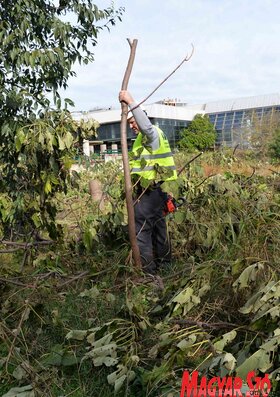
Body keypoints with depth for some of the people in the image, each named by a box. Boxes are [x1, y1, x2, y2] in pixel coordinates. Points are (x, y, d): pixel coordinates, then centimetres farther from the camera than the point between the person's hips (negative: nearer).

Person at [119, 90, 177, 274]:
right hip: (156, 190, 11)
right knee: (159, 226, 17)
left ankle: (147, 269, -3)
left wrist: (131, 102, -36)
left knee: (141, 229, -8)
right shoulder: (146, 136, 22)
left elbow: (146, 124, -36)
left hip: (150, 192, -11)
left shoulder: (152, 134, -10)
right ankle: (164, 264, 28)